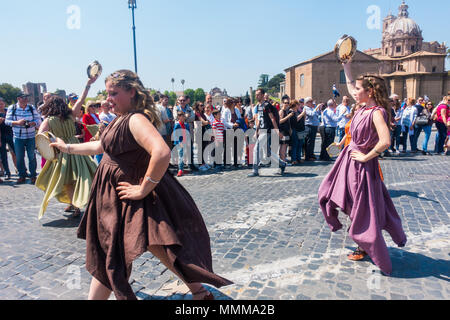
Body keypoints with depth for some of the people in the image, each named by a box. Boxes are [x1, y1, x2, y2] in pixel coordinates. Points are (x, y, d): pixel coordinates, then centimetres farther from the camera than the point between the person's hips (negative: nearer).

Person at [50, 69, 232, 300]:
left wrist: (143, 190, -30)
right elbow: (100, 146, 26)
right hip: (110, 196, 10)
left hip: (127, 197, -10)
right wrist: (68, 148, 31)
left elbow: (162, 153, -39)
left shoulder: (136, 119, -22)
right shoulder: (120, 119, 9)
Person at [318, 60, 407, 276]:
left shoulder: (377, 112, -21)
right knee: (329, 193, 20)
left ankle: (365, 248, 22)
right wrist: (346, 66, 17)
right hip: (349, 159, 9)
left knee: (363, 208, 4)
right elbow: (350, 87, 20)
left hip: (362, 165, -9)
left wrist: (365, 157, -22)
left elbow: (385, 141, -34)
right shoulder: (364, 106, 3)